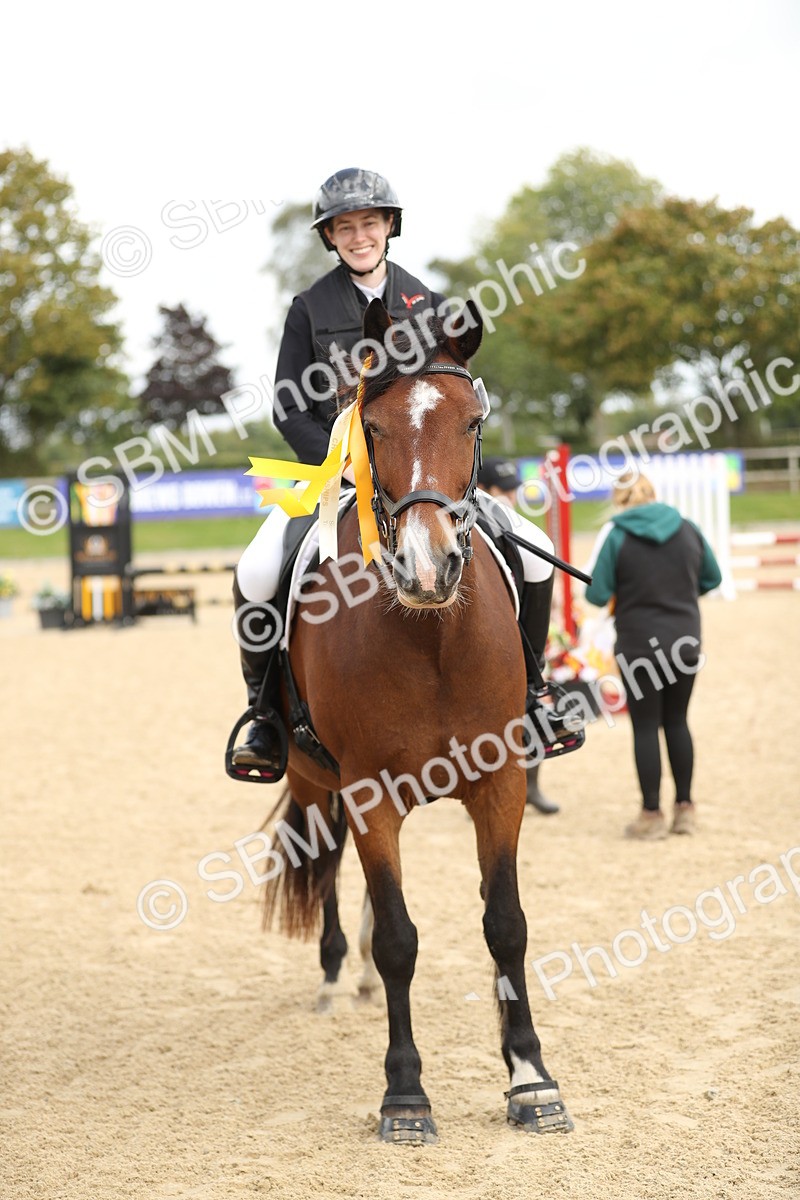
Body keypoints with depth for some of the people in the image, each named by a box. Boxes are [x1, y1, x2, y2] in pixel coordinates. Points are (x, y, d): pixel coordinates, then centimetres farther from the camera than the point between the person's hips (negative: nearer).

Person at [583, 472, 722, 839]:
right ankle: (685, 808, 19)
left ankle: (652, 815, 7)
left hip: (638, 646, -4)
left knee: (645, 726, 4)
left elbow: (597, 594, -11)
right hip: (685, 642, 4)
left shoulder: (615, 535, -10)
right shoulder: (687, 529, 1)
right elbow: (712, 578, 11)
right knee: (676, 721, 16)